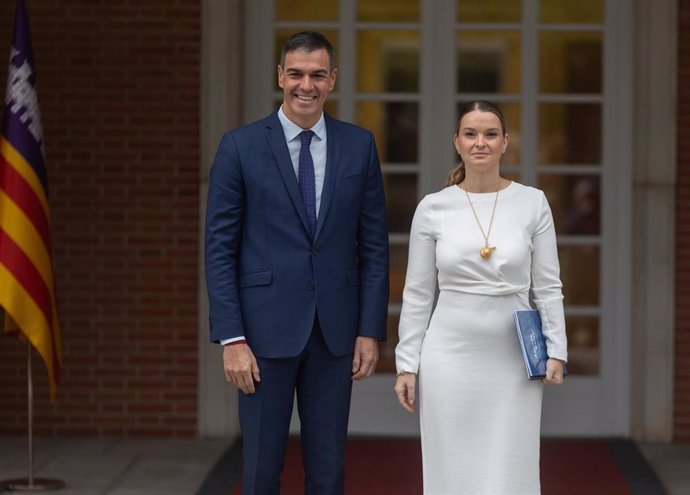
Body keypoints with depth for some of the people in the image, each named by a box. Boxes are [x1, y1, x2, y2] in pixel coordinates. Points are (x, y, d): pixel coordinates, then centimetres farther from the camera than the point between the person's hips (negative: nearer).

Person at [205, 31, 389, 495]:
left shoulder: (359, 145, 5)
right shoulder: (241, 146, -2)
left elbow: (374, 245, 7)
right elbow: (220, 249, -3)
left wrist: (371, 330, 1)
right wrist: (231, 338, -10)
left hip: (335, 330, 2)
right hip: (267, 328, -2)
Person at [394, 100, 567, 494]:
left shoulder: (533, 203, 0)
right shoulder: (433, 208, 0)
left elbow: (548, 286, 3)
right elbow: (417, 294, 4)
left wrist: (556, 350, -5)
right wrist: (407, 363, 1)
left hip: (512, 360, 0)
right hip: (451, 355, 0)